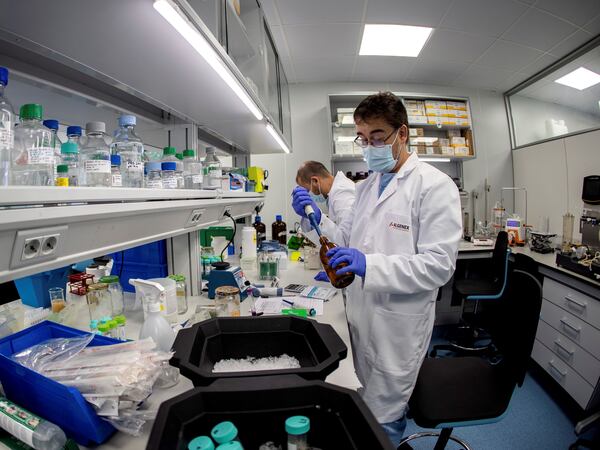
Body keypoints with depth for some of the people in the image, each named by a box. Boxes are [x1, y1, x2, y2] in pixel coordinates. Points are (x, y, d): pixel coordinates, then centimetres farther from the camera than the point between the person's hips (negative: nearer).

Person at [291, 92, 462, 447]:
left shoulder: (435, 186, -14)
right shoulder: (368, 186, 9)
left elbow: (439, 265, -20)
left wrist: (369, 264, -31)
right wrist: (316, 219, -6)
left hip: (399, 324, -6)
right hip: (360, 315, 7)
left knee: (382, 421, 12)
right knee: (360, 410, 25)